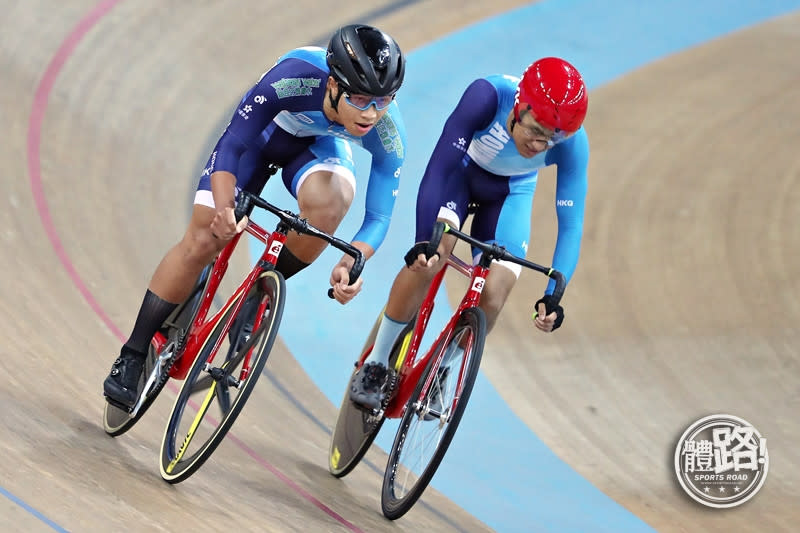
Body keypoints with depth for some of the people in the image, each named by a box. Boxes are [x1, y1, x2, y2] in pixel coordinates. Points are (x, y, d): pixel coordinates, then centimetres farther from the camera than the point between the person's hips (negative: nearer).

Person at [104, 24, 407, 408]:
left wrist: (351, 264, -44)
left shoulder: (389, 134, -32)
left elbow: (378, 217, -25)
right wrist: (224, 208, -50)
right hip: (261, 130, -1)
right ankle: (132, 358, 5)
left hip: (318, 145, 1)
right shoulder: (295, 76, -40)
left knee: (330, 199, -34)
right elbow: (232, 146, -33)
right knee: (202, 241, -9)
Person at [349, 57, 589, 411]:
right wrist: (424, 240, -51)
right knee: (430, 256, -27)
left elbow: (571, 224, -29)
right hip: (461, 171, -2)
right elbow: (438, 169, -39)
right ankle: (376, 364, -10)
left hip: (509, 193, 2)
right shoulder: (488, 96, -38)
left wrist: (553, 295, -40)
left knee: (491, 299, -13)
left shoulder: (572, 143, -32)